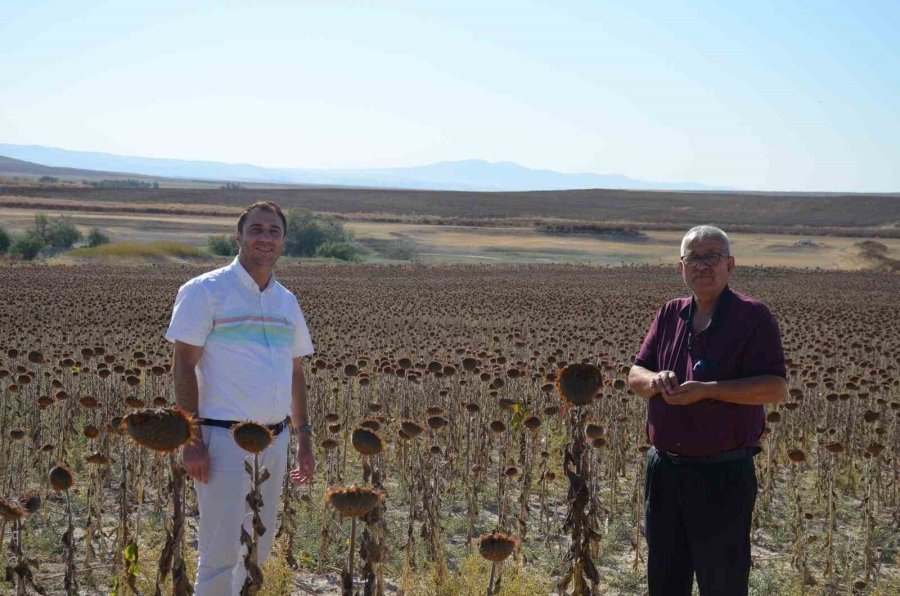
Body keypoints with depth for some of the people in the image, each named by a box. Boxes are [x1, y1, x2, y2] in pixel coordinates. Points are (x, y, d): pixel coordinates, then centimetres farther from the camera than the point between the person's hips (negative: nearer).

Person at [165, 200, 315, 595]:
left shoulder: (287, 302, 13)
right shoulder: (205, 291, -6)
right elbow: (184, 366, -9)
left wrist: (304, 437, 15)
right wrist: (191, 440, -15)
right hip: (224, 438, -6)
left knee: (258, 550, 13)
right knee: (221, 554, -6)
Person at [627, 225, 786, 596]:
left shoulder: (752, 317, -9)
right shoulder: (670, 314, 9)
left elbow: (775, 388, -17)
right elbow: (635, 377, 10)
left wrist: (706, 390, -24)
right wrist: (656, 380, -14)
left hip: (723, 475, -6)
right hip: (664, 468, 6)